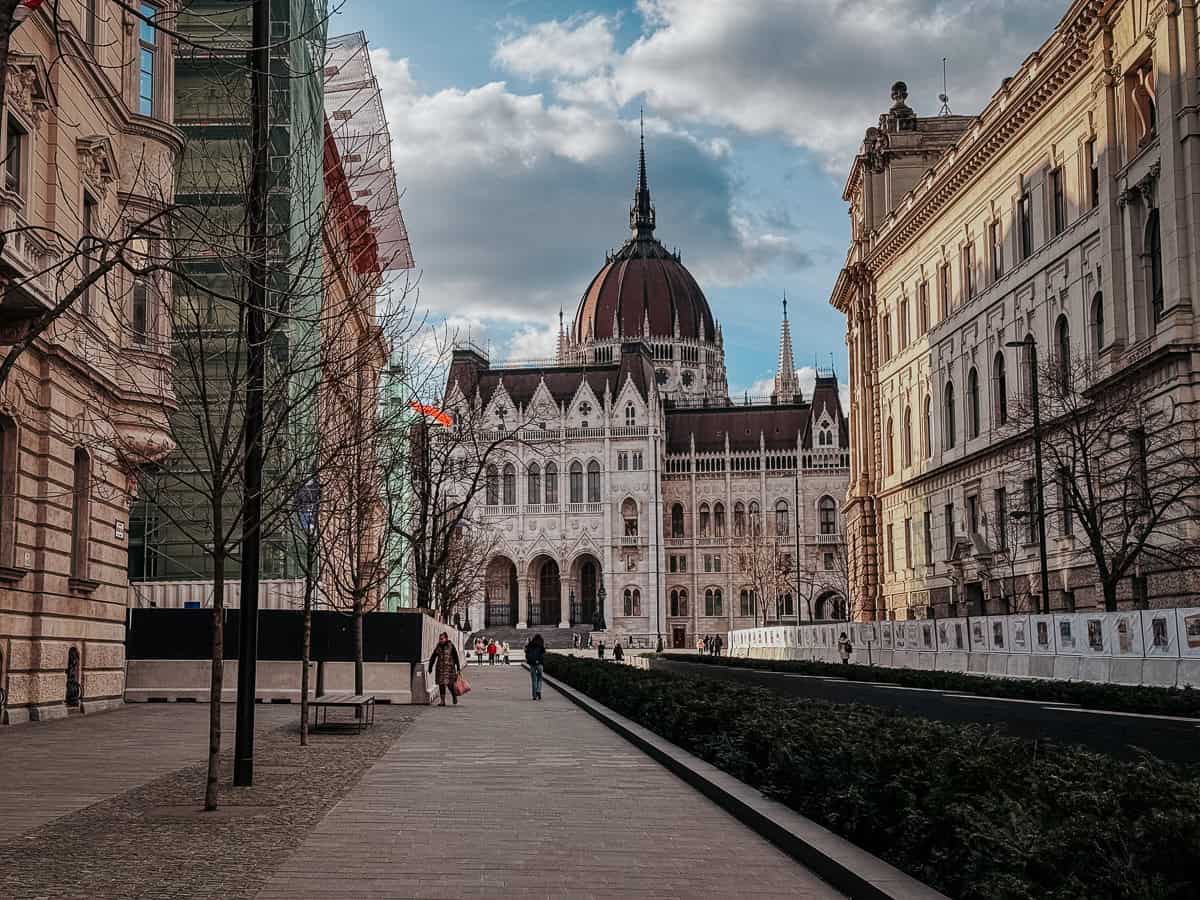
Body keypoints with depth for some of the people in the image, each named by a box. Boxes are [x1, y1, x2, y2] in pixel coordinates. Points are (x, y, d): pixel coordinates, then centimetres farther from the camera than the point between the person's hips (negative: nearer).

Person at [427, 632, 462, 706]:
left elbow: (456, 658, -2)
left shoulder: (451, 646, -3)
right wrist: (430, 667, 8)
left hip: (449, 667, -4)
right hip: (440, 668, 4)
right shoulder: (438, 647, 9)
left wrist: (458, 668, -4)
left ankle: (454, 697, 21)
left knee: (450, 684, -6)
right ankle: (443, 701, 6)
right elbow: (433, 658, 13)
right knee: (441, 684, 1)